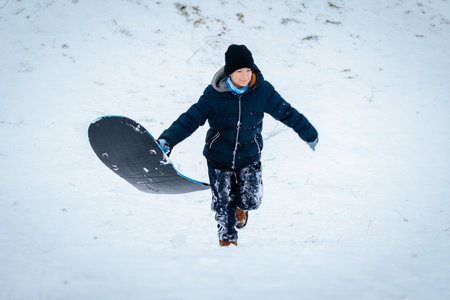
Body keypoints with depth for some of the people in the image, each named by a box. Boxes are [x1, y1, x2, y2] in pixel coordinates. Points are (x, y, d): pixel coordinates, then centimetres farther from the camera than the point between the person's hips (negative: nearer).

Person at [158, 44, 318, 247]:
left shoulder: (262, 91, -12)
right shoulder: (214, 94, -15)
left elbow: (287, 113, 1)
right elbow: (191, 119, -12)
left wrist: (310, 135, 12)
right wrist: (167, 140, -23)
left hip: (249, 156, 1)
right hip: (219, 157, -1)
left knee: (251, 201, -2)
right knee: (223, 204, 5)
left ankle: (241, 207, 36)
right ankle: (227, 239, 30)